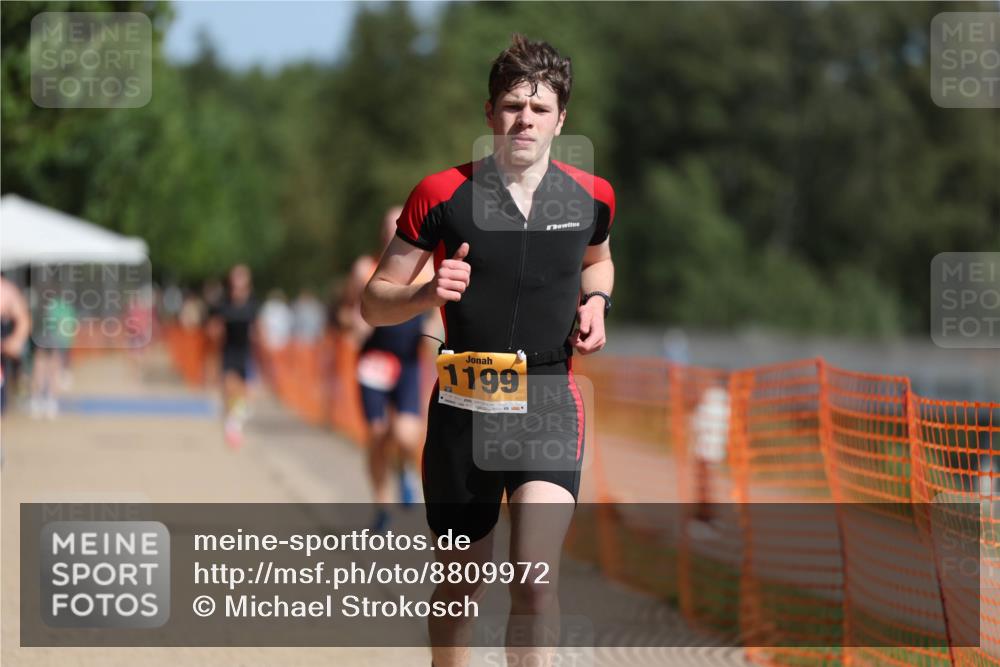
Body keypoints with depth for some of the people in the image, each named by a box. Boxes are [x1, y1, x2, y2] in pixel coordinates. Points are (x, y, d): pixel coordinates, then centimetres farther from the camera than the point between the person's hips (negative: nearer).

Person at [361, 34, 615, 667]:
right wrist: (426, 293, -21)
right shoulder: (442, 195, -5)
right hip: (463, 402, 0)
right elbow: (375, 301, 0)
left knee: (536, 582, -19)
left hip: (549, 401, 0)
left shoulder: (591, 196, 3)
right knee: (460, 584, 11)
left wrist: (596, 301, 5)